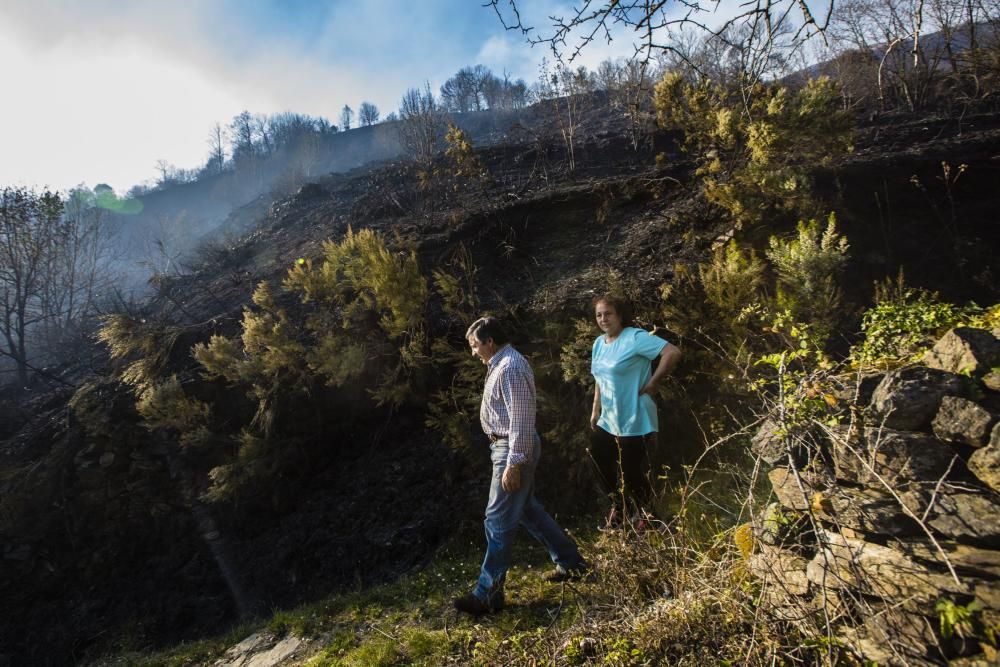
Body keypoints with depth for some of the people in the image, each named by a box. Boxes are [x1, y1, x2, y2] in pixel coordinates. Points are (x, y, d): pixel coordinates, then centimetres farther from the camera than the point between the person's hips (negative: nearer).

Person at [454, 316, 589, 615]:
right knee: (527, 509, 20)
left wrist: (513, 464, -24)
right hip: (508, 446, 11)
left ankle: (488, 593, 12)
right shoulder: (502, 363, 11)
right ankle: (570, 561, 34)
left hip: (513, 450, -11)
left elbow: (521, 421, -25)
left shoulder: (510, 368, -22)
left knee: (498, 520, -1)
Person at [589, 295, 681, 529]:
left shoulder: (635, 337, -17)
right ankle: (619, 505, 42)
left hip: (633, 422, -8)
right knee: (601, 465, 16)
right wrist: (595, 411, 15)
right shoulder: (599, 343, 8)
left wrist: (652, 383, -20)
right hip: (607, 421, 8)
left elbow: (673, 352, -26)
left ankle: (642, 514, 33)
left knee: (632, 473, 4)